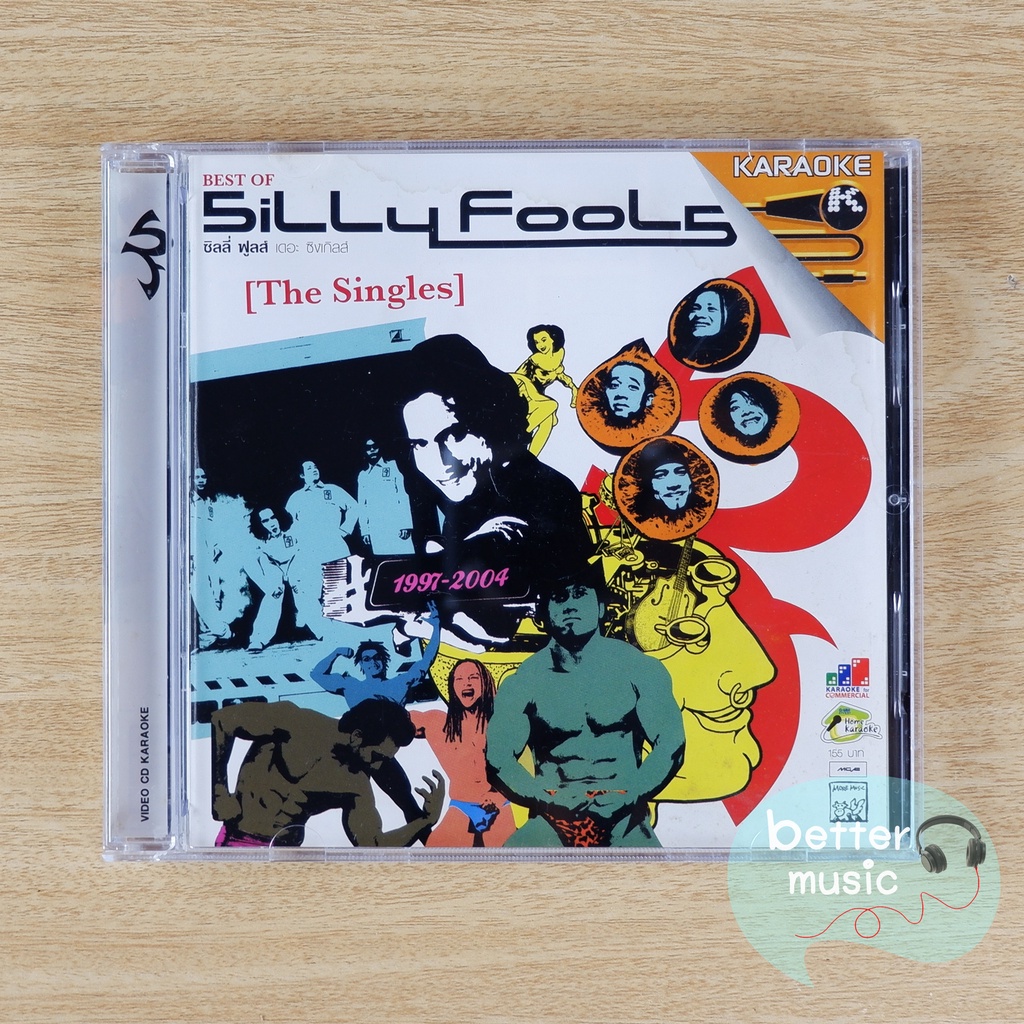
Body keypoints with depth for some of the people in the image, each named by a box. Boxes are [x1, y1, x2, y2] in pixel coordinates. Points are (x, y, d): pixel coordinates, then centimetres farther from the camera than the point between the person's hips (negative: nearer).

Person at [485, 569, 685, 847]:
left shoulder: (638, 670, 2)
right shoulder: (523, 682, 0)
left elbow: (671, 745, 0)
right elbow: (498, 759, -4)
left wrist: (631, 795, -16)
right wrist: (549, 798, -19)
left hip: (625, 824, 1)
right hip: (552, 822, 0)